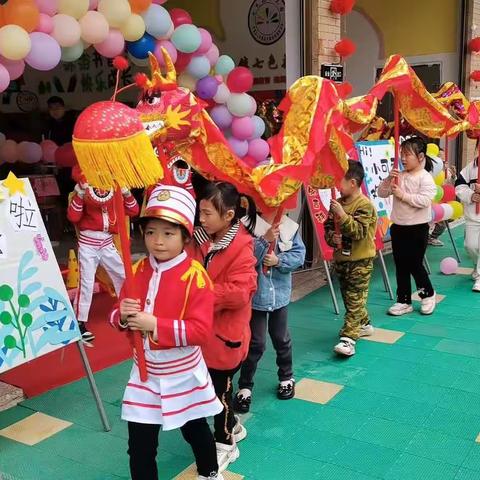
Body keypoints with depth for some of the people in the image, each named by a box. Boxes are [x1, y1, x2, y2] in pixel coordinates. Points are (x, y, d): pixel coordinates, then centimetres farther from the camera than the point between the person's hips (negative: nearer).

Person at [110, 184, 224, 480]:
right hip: (145, 373, 3)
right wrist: (123, 315, -20)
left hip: (184, 374, -3)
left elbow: (202, 330, -26)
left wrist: (155, 325, -31)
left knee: (196, 430, 23)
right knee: (140, 445, 7)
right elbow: (120, 318, 4)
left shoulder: (195, 276, -21)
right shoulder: (138, 271, -4)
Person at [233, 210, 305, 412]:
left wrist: (279, 260, -19)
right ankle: (244, 387, 19)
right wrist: (265, 240, -29)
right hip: (255, 295, -3)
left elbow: (299, 255, -5)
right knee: (255, 343, 3)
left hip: (280, 294, 3)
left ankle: (286, 378, 41)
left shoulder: (289, 227, -3)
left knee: (282, 339, 20)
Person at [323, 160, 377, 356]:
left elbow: (359, 231, -24)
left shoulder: (364, 205, -15)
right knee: (348, 297, 18)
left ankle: (348, 338, -10)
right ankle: (363, 324, 38)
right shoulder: (337, 203, 7)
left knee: (354, 299, -7)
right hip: (341, 258, 8)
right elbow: (328, 227, 11)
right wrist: (332, 238, -10)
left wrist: (342, 215, -30)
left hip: (360, 260, -8)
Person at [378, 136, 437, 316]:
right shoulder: (399, 176, 6)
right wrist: (388, 179, -10)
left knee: (415, 264, 1)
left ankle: (428, 295, 26)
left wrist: (403, 195, -22)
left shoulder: (425, 177, -11)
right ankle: (404, 301, 19)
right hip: (398, 227, 6)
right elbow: (381, 193, 5)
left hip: (417, 228, -6)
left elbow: (424, 200, -24)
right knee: (400, 266, 9)